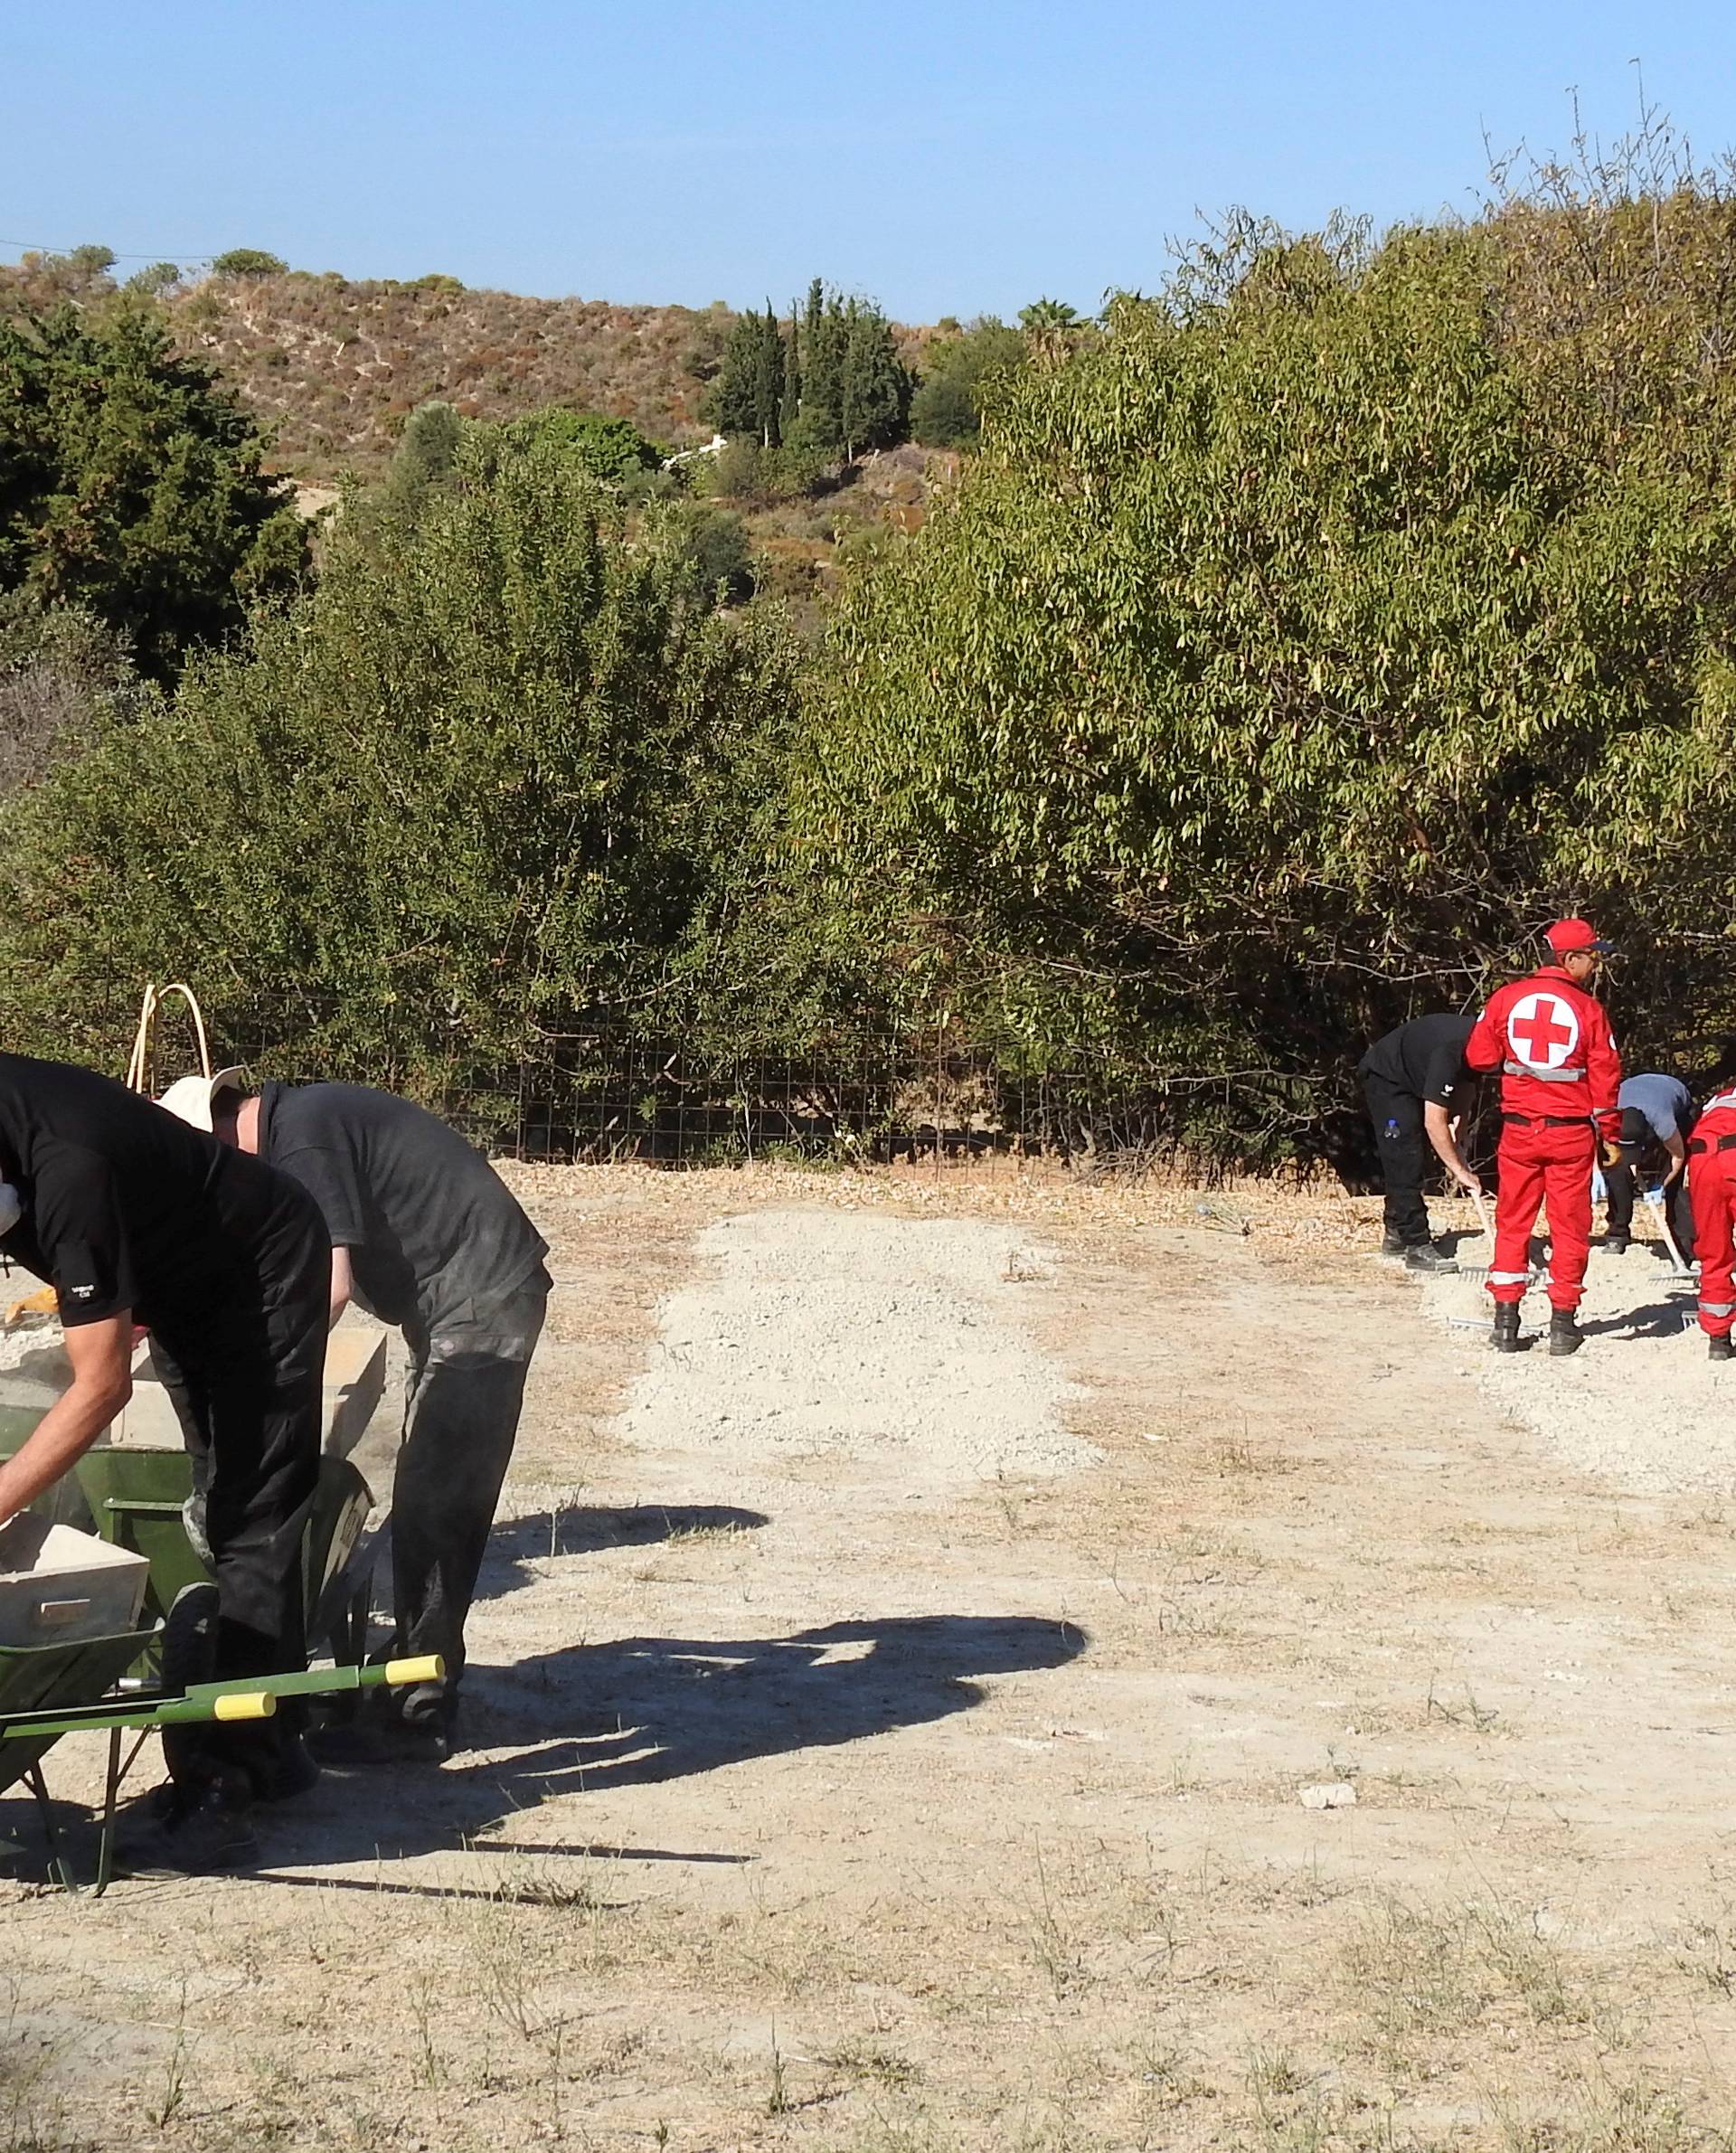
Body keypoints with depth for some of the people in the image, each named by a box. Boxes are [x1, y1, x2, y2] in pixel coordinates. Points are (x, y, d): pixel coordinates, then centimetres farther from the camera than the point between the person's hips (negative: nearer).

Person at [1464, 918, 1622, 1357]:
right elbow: (1605, 1075, -6)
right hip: (1571, 1133, -2)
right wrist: (1609, 1134, 4)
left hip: (1519, 1128, 2)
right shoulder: (1589, 1009, -9)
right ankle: (1563, 1322, 9)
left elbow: (1478, 1056, 4)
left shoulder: (1507, 998, -3)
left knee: (1512, 1223, 11)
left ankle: (1506, 1321, 9)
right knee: (1569, 1226, 7)